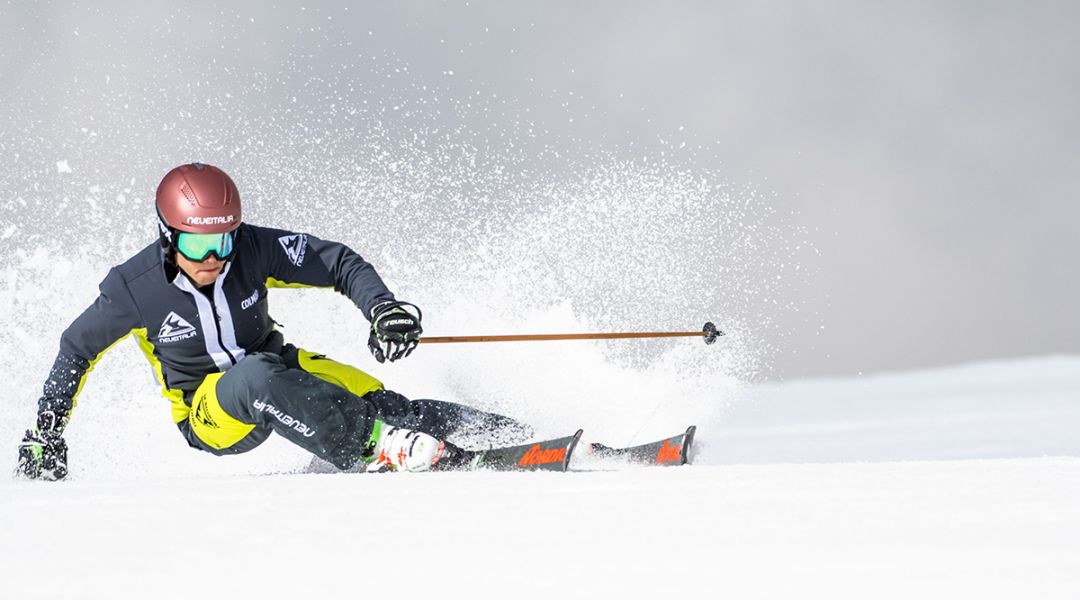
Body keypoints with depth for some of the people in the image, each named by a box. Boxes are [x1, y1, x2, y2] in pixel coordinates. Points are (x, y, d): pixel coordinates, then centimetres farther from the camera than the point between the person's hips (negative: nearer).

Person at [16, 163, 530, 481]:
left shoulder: (254, 250, -18)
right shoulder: (135, 288, -20)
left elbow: (338, 262, -13)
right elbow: (78, 348, -4)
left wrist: (382, 307, -31)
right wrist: (47, 429, -3)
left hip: (276, 368, 3)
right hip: (207, 412, -3)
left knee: (371, 400, -21)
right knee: (255, 378, -38)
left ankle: (500, 432, -13)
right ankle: (375, 449, -43)